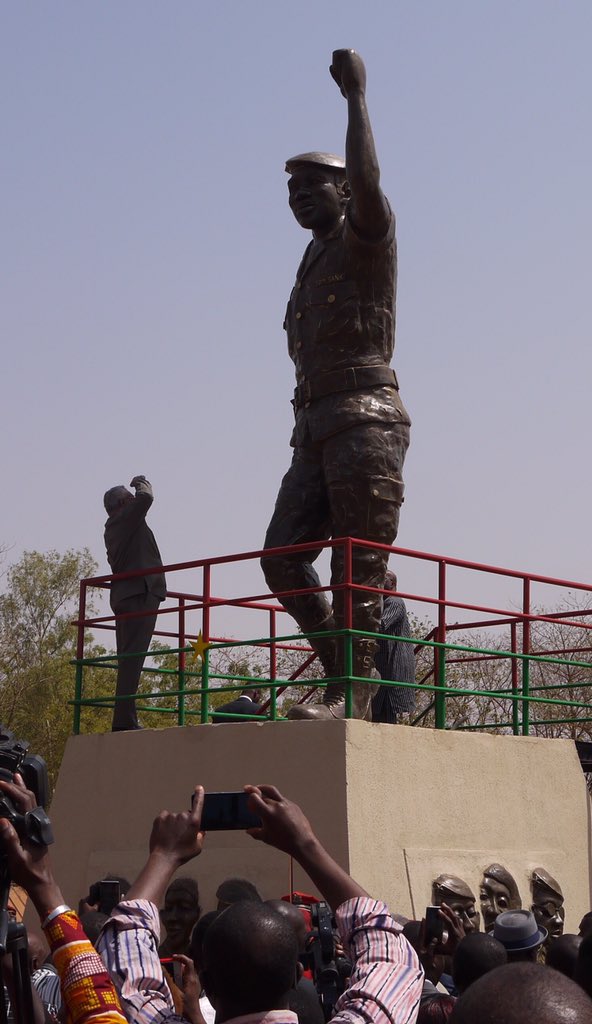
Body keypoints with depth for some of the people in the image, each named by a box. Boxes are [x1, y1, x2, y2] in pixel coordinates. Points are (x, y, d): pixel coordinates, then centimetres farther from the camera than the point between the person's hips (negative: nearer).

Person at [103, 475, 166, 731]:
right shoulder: (125, 516, -2)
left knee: (128, 660, 7)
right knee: (133, 657, -15)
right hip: (139, 594, -10)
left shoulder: (112, 527, 23)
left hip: (122, 595, 10)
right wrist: (142, 484, 5)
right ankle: (125, 719, -22)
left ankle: (123, 719, 3)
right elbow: (146, 498, -14)